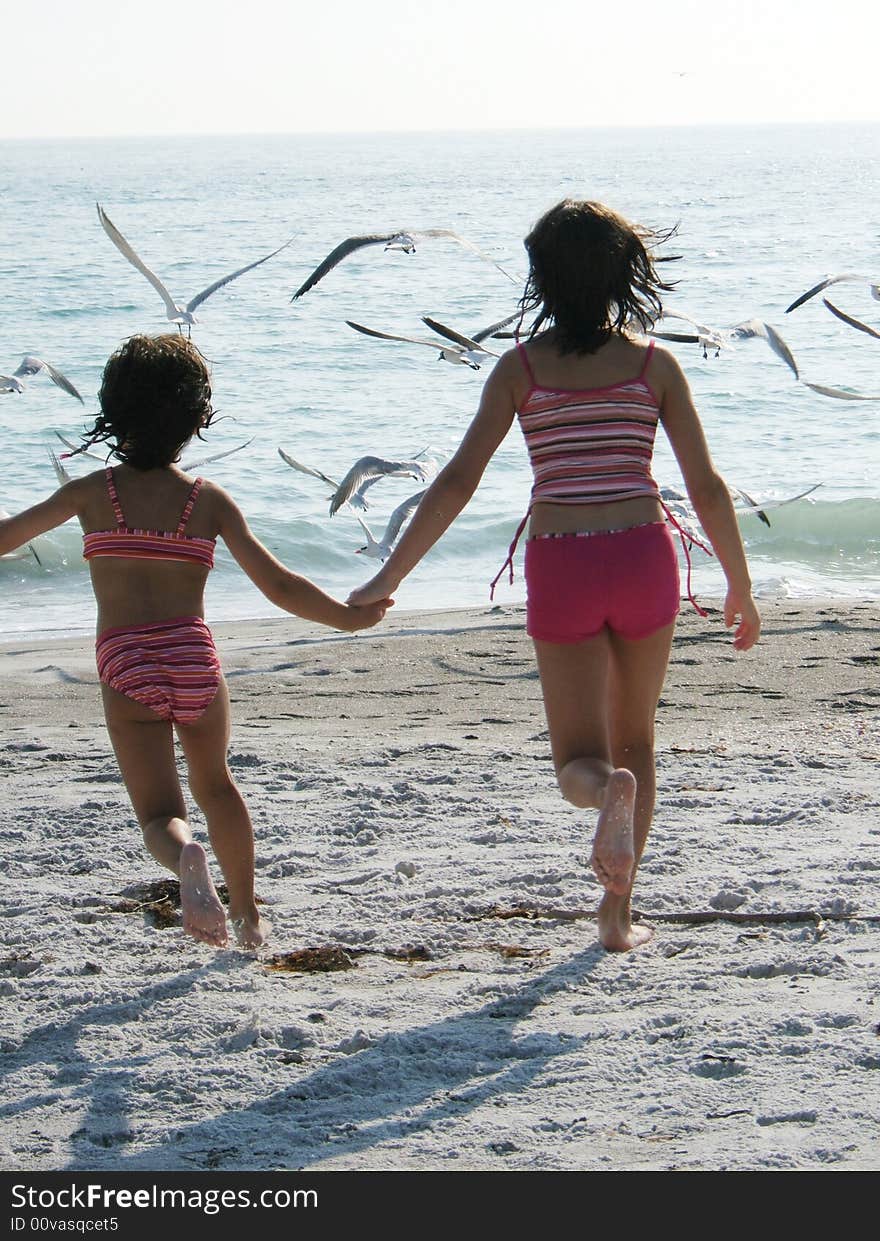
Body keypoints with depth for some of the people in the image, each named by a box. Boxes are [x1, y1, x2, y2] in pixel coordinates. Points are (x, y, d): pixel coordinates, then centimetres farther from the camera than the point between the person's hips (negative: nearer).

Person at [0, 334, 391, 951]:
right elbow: (279, 586, -1)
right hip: (195, 657, 2)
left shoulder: (91, 493, 4)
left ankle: (188, 858, -34)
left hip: (126, 668, -1)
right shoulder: (210, 500, 3)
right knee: (215, 784, 28)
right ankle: (247, 914, 35)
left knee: (159, 813, 2)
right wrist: (350, 617, 14)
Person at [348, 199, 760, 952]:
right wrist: (741, 589, 12)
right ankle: (618, 913, 15)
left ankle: (612, 793, -31)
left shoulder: (522, 366, 1)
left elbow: (458, 481, -5)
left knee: (581, 762, 6)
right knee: (635, 738, 20)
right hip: (643, 557, 1)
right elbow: (706, 487, 1)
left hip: (561, 569, -1)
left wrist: (389, 578, -1)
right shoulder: (653, 364, 3)